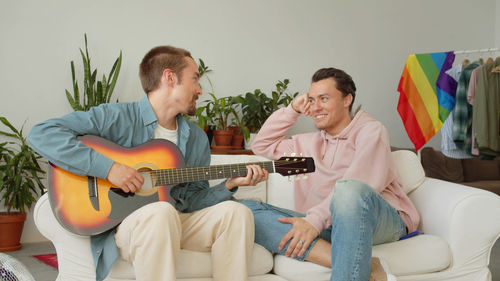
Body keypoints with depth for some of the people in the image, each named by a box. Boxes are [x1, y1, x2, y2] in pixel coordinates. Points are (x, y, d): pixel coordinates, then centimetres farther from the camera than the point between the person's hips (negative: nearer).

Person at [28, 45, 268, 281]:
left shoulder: (197, 139, 13)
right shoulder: (116, 118, -7)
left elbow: (193, 200, 15)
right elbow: (42, 134, -16)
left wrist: (229, 185, -3)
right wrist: (107, 167, -23)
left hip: (178, 223, 6)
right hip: (119, 225, -6)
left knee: (235, 212, -17)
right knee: (161, 212, -38)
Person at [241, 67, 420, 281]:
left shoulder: (371, 131, 7)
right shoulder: (309, 143, 30)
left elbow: (362, 182, -11)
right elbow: (261, 145, 35)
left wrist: (315, 218, -22)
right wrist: (292, 110, 24)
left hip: (382, 221, -6)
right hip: (325, 226, 6)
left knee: (349, 190, -41)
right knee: (248, 209, -17)